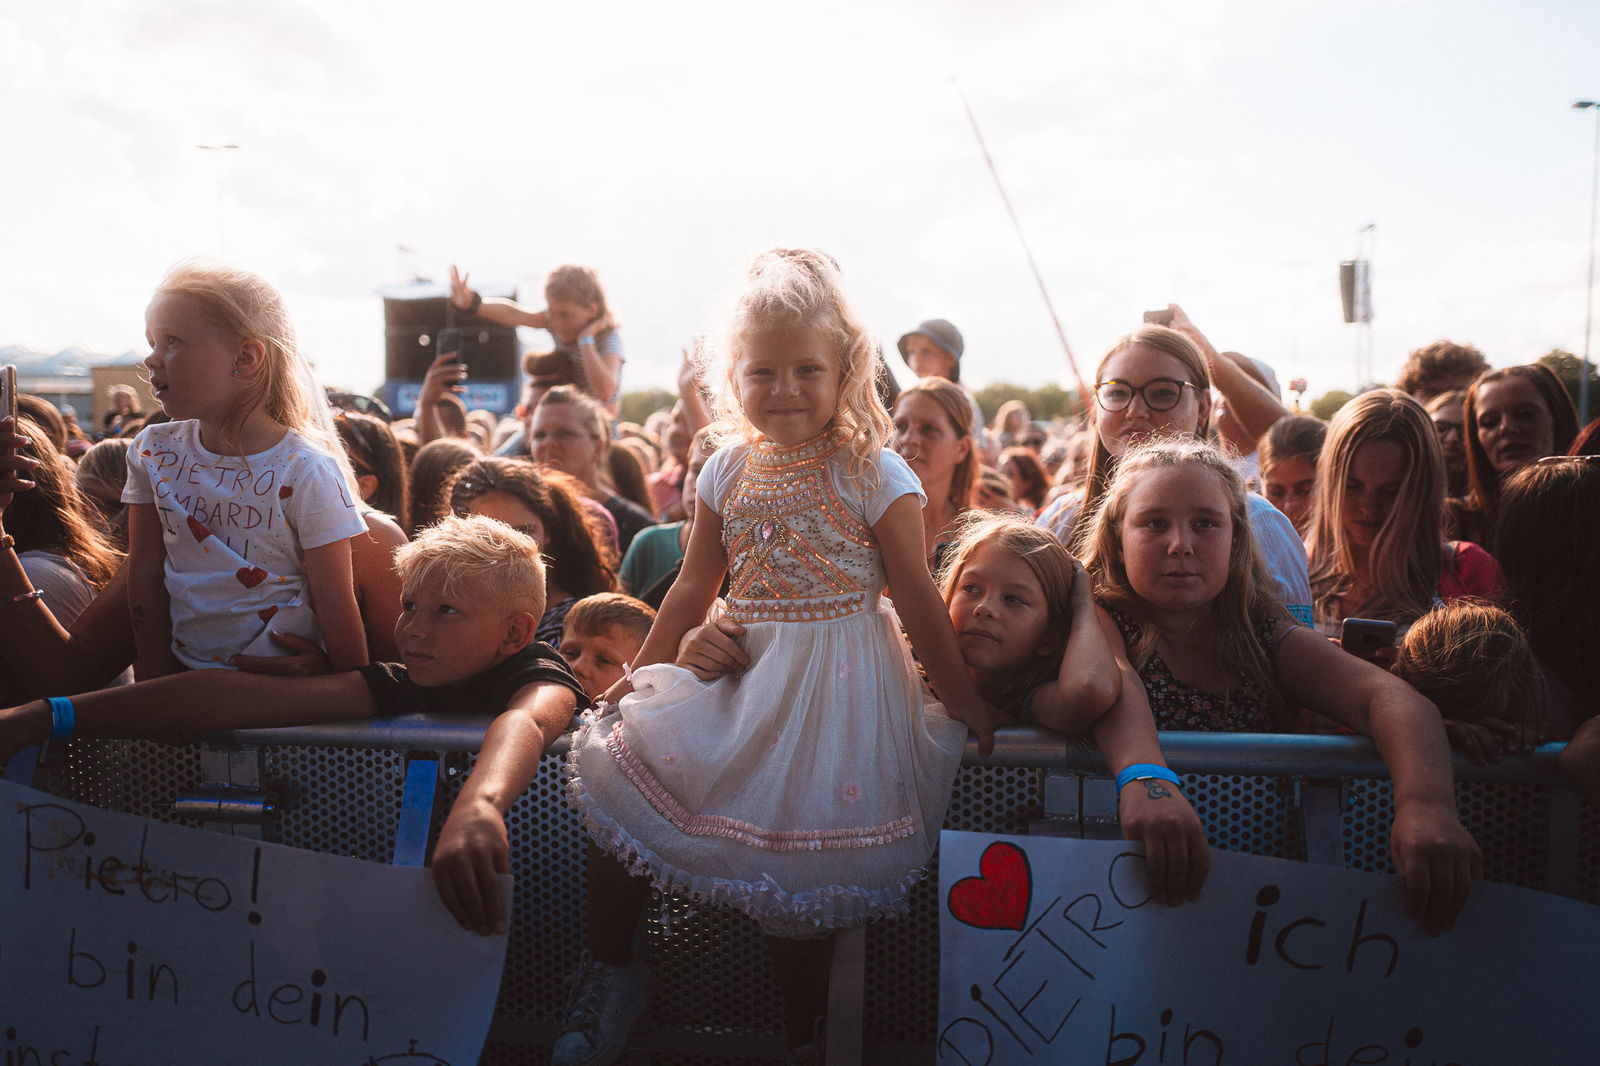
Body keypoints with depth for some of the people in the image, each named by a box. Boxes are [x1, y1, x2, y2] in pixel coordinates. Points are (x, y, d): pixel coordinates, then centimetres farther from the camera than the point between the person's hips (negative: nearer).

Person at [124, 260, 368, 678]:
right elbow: (146, 575, 5)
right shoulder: (152, 452, 2)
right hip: (185, 668, 4)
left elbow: (334, 604, -11)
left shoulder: (306, 473, -15)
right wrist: (155, 684, 3)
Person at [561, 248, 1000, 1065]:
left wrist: (961, 699, -1)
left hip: (837, 682, -4)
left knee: (800, 834, -8)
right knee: (616, 763, -8)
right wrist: (641, 672, 12)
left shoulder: (875, 474, -7)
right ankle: (611, 966, 13)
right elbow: (694, 586, 13)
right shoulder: (727, 473, 6)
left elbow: (916, 596, -4)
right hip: (744, 674, 5)